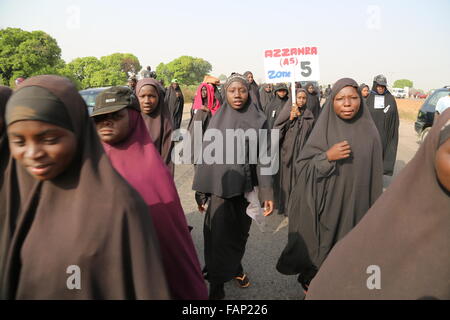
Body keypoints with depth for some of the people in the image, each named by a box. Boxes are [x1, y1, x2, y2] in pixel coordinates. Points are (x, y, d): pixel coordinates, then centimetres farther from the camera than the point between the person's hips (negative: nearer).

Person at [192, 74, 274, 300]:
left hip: (245, 188, 0)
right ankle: (216, 284, 15)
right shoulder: (217, 120, 2)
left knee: (240, 234, 15)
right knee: (219, 237, 1)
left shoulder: (258, 121, -1)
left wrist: (267, 193, -9)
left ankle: (235, 268, 41)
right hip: (219, 187, 0)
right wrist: (201, 191, 2)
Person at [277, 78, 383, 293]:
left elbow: (375, 174, 3)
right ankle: (311, 280, 37)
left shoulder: (369, 132, -2)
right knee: (322, 247, 10)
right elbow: (302, 166, -7)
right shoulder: (323, 130, -6)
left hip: (356, 206, 2)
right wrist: (327, 157, -24)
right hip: (326, 205, -1)